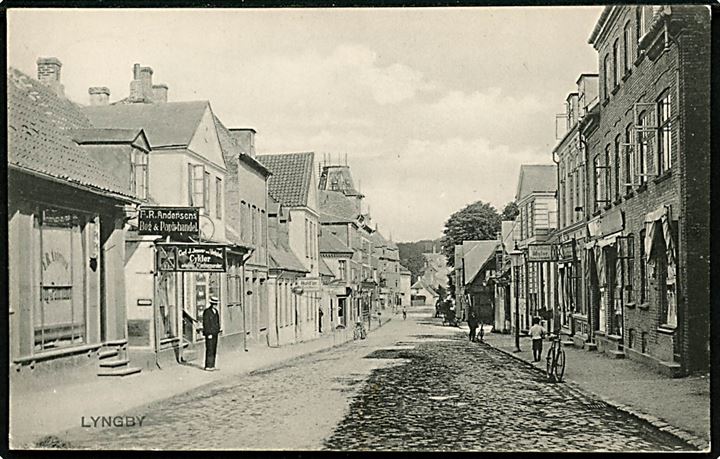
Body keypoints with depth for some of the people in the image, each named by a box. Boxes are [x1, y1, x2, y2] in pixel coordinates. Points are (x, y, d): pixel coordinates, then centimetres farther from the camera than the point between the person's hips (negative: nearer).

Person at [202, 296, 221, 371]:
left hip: (215, 333, 8)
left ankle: (211, 365, 14)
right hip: (209, 333, -8)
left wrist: (218, 330, 15)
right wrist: (209, 333, -17)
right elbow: (206, 323, -14)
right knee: (210, 350, -8)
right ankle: (208, 366, -5)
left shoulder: (216, 311, 13)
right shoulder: (207, 312, -11)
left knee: (214, 350, 9)